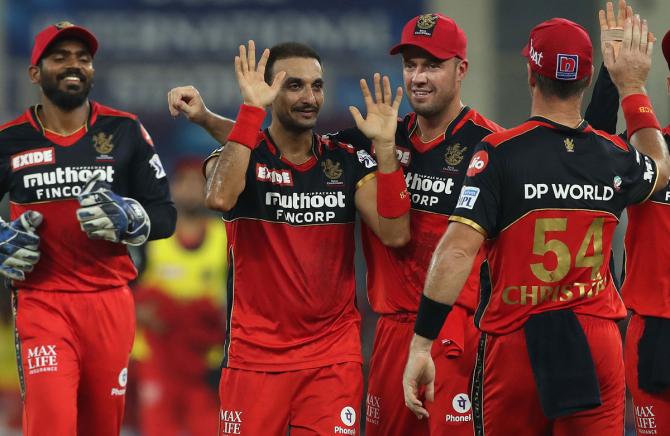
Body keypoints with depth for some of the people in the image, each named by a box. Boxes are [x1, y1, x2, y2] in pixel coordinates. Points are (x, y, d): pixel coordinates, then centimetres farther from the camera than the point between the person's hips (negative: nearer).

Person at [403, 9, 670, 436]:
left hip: (515, 343, -2)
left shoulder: (501, 153, -9)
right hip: (596, 346, 2)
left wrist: (421, 345, -14)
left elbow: (457, 251, -16)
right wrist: (634, 88, 40)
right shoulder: (615, 158, 3)